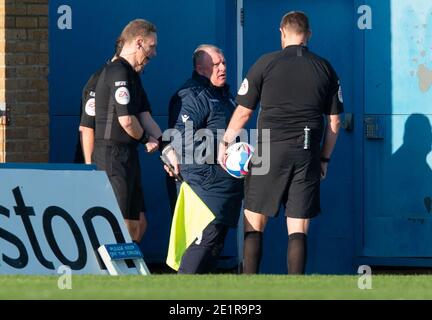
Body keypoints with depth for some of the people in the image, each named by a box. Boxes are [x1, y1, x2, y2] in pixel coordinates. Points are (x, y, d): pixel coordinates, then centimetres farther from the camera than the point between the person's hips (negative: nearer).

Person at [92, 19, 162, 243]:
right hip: (112, 155, -11)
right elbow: (126, 120, -21)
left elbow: (145, 116, 13)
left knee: (137, 225, 13)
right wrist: (146, 139, -2)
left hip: (127, 156, 11)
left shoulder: (131, 74, 19)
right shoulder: (118, 72, -14)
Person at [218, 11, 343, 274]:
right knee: (298, 230, 3)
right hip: (307, 154, 2)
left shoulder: (266, 64, -1)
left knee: (254, 224, 5)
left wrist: (225, 143, 16)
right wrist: (325, 158, 20)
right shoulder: (325, 69, 8)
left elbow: (243, 113, 2)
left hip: (270, 151, -2)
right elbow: (334, 122, 10)